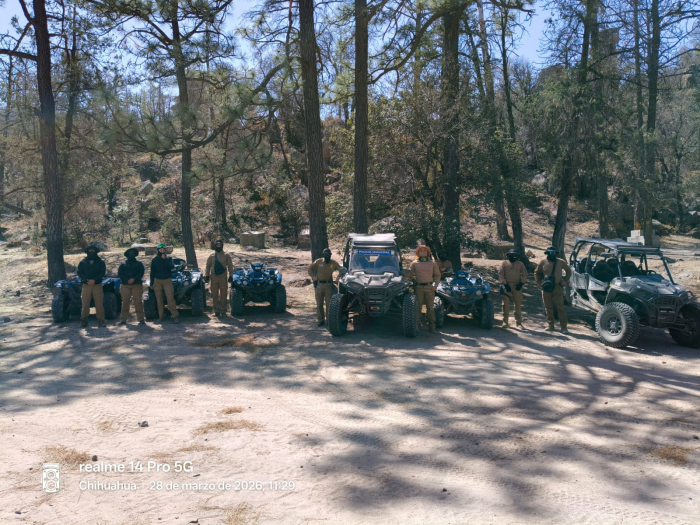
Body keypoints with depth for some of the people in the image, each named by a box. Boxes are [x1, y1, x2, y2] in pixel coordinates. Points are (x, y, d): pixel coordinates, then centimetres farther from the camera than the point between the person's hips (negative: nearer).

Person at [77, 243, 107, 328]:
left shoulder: (101, 262, 7)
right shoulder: (82, 262, 11)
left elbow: (102, 273, -2)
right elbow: (79, 273, 2)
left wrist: (94, 280, -17)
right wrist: (87, 280, -15)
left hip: (97, 285, -1)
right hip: (86, 285, 1)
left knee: (99, 303, -3)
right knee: (85, 303, 0)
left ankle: (100, 320, 2)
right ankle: (83, 320, 8)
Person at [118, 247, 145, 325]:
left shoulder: (139, 263, 15)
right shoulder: (123, 264, 16)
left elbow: (141, 273, 2)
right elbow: (119, 273, 6)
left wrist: (134, 279, -14)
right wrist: (127, 280, -10)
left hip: (137, 284, -1)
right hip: (125, 285, 1)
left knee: (138, 302, -7)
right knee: (125, 302, -1)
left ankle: (141, 319, -8)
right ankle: (123, 319, 3)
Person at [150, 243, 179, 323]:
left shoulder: (169, 258, 5)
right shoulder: (154, 260, 6)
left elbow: (171, 267, -12)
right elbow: (152, 272, 8)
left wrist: (165, 259, -15)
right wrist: (151, 283, 6)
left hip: (167, 280, -1)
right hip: (157, 281, 2)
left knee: (170, 298, -11)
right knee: (159, 299, 4)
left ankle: (175, 316, -10)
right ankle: (161, 316, 13)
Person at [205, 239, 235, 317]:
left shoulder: (226, 256, 3)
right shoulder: (211, 256, 8)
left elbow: (230, 266, 4)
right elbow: (208, 266, 11)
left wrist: (230, 275, -2)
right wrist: (206, 275, 4)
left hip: (223, 278, -2)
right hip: (214, 278, 2)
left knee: (223, 295, 0)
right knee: (214, 295, 6)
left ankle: (223, 311, 8)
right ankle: (216, 311, 16)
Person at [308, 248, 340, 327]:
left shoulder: (333, 263, 2)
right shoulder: (318, 262, 4)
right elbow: (310, 268, 13)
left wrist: (337, 278, -6)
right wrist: (313, 277, 3)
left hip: (328, 285, -1)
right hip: (319, 285, 1)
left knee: (329, 304, -3)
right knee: (319, 304, 4)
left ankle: (328, 320, 5)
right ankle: (321, 320, 12)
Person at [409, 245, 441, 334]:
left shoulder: (433, 263, 11)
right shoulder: (414, 263, 9)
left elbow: (437, 275, 15)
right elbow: (410, 275, 17)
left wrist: (435, 285, 4)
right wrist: (414, 281, 4)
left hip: (429, 287, 1)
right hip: (419, 287, -1)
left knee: (430, 307, 2)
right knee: (418, 307, -1)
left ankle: (432, 326, 9)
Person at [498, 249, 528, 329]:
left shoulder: (520, 264, 12)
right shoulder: (504, 263, 8)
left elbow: (525, 274, 9)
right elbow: (500, 274, 1)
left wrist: (522, 283, -6)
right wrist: (505, 284, -10)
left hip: (517, 286, 1)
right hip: (507, 286, -1)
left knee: (518, 304, 3)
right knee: (506, 304, -1)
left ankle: (518, 322, 11)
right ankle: (505, 322, 5)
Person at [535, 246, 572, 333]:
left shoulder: (561, 262, 2)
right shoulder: (543, 262, 2)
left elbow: (568, 271, 16)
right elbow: (537, 273, 15)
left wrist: (565, 281, 5)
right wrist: (539, 282, 4)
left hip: (557, 287, -1)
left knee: (560, 307, -3)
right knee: (548, 307, 8)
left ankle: (563, 327, -2)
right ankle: (551, 325, 18)